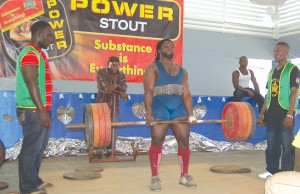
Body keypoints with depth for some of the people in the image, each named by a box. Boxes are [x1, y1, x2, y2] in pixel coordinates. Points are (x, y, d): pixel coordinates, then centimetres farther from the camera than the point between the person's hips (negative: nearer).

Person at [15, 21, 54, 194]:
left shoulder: (38, 53, 17)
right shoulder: (30, 54, -14)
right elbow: (31, 84, -20)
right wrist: (41, 111, -22)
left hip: (41, 109, 10)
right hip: (33, 111, -10)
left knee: (39, 147, 16)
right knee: (31, 148, -4)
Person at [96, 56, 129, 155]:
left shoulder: (121, 75, 3)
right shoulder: (101, 72, -8)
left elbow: (124, 88, -11)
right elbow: (104, 87, -20)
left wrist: (115, 86, -32)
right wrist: (120, 92, -18)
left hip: (114, 104, 3)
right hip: (102, 103, -3)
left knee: (113, 127, 1)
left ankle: (110, 150, 12)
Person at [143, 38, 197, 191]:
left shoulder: (182, 71, 20)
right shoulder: (153, 68, 6)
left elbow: (186, 94, 14)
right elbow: (148, 91, -5)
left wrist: (190, 114, 3)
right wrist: (149, 113, -16)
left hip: (178, 108, 4)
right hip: (159, 107, -4)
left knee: (184, 140, -1)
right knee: (157, 141, -10)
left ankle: (184, 176, 12)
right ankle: (155, 178, 0)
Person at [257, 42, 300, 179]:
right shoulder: (272, 72, 15)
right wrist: (262, 114, 13)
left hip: (285, 113, -7)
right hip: (272, 114, 7)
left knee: (287, 146, -1)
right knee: (271, 145, 10)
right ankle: (272, 171, 21)